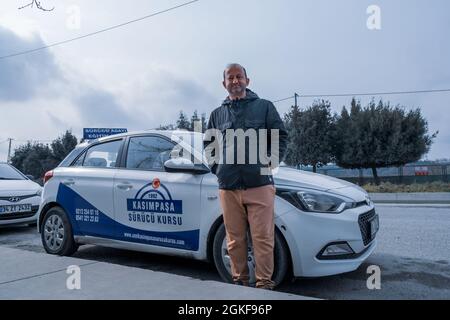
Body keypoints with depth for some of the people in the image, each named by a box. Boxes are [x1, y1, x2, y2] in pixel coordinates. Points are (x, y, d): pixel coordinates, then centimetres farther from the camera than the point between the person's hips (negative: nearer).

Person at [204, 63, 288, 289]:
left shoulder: (264, 107, 9)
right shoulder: (217, 114, 17)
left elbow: (281, 137, 9)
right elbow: (208, 143, 25)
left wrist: (269, 161, -2)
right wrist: (216, 166, 11)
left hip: (259, 184, -2)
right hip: (228, 187, 3)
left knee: (263, 238, -2)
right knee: (235, 240, 8)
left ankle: (264, 283, 11)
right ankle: (239, 280, 22)